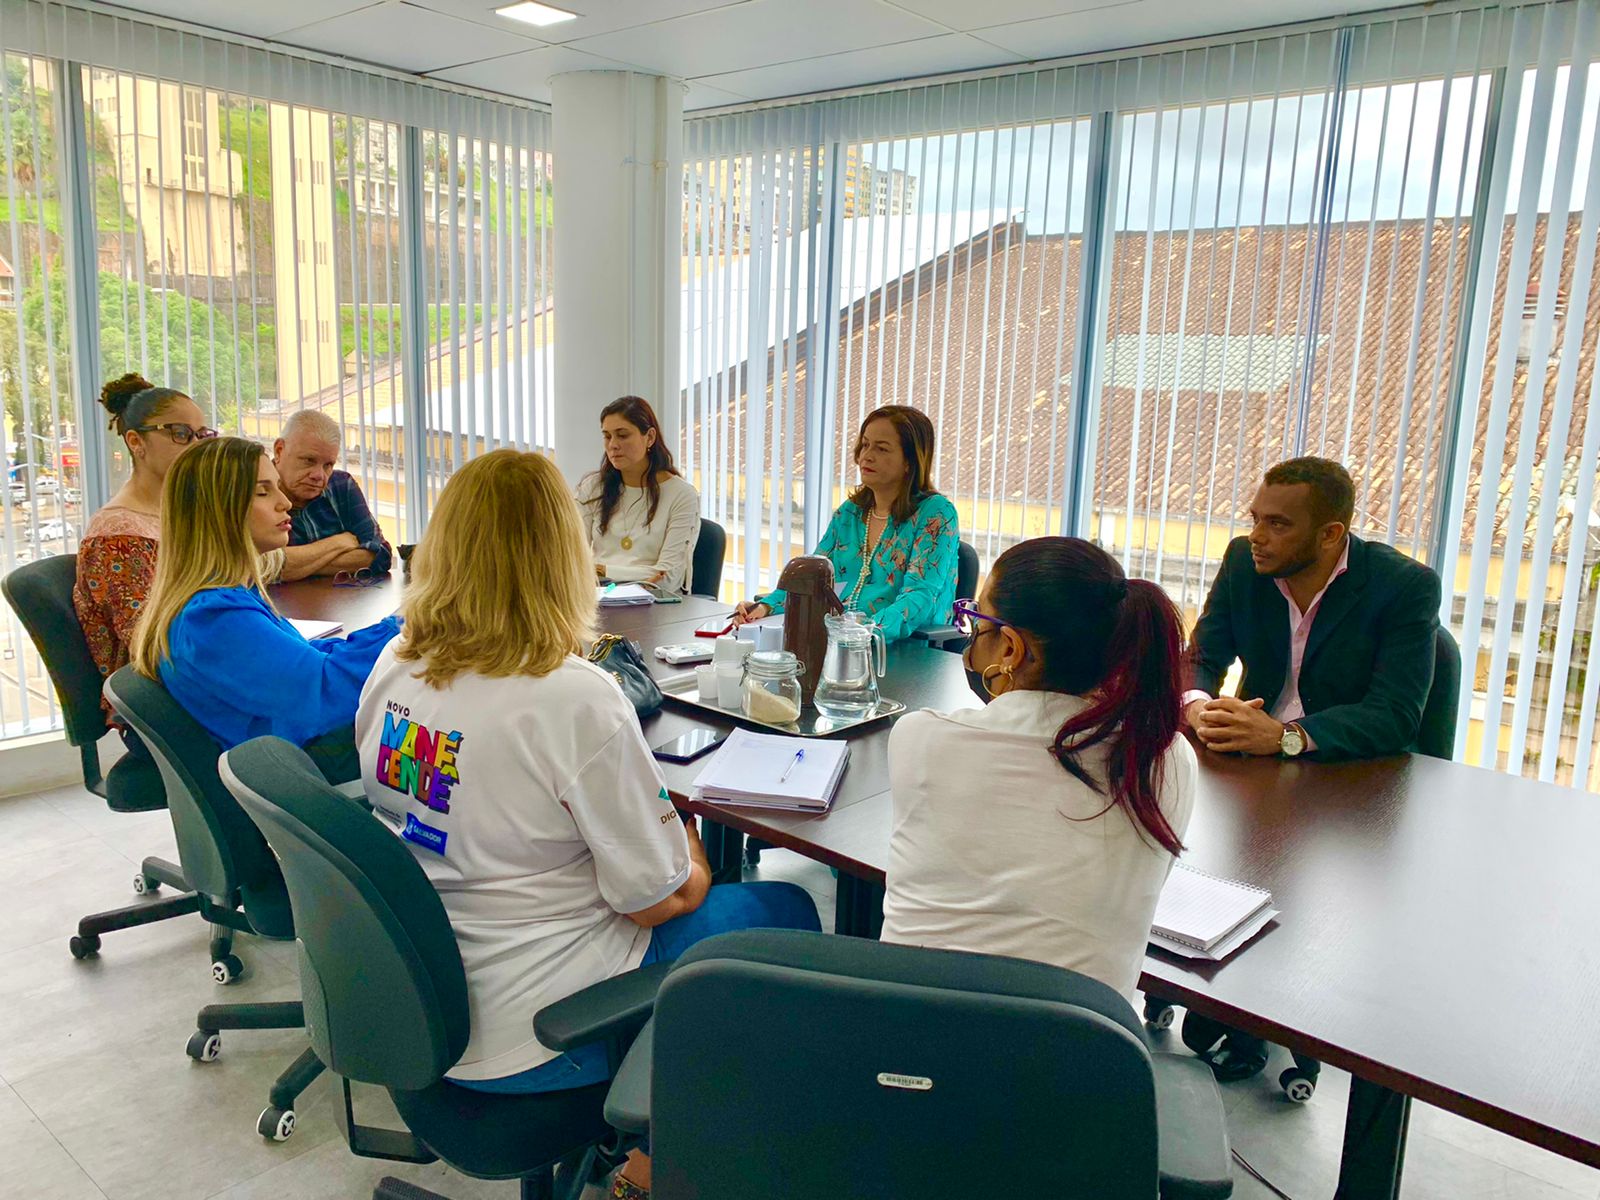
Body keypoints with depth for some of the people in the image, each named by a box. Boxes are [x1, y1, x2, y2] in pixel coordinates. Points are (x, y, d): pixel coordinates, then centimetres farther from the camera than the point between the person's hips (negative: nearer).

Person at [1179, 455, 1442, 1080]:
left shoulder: (1406, 585, -13)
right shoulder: (1243, 562, 0)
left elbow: (1396, 716, -20)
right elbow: (1199, 661, -1)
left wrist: (1284, 736, -36)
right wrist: (1198, 707, -26)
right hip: (1247, 757, 4)